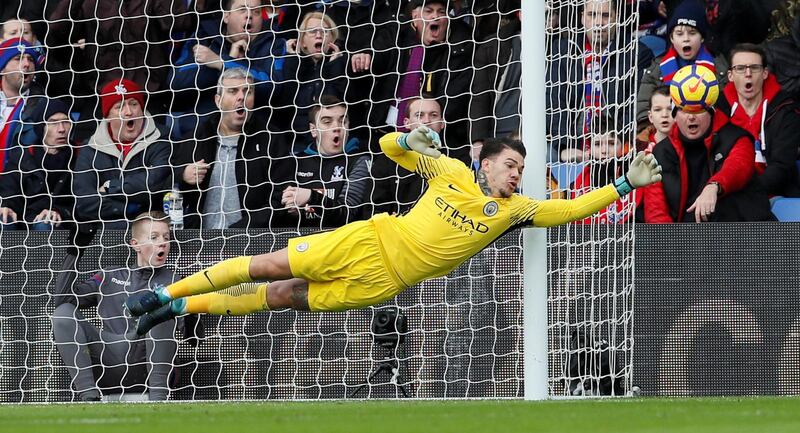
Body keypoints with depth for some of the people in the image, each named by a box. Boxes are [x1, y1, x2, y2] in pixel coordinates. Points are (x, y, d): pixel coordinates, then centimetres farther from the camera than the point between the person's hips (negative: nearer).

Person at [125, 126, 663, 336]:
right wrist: (411, 140, -15)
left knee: (282, 297, -1)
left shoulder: (515, 209, 0)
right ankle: (167, 296, 8)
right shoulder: (453, 172, -1)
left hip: (383, 282, 1)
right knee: (269, 266, -5)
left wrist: (626, 184, -8)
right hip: (371, 241, -1)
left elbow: (570, 208, -3)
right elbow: (389, 145, 6)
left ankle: (177, 307, 10)